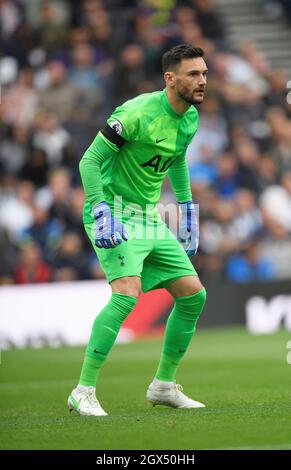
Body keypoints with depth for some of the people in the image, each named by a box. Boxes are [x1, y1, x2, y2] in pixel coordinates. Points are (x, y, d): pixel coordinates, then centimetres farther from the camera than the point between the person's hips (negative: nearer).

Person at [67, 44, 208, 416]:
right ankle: (84, 392, -20)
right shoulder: (138, 113, -20)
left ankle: (164, 385, 19)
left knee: (193, 295, 5)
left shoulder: (190, 119, 5)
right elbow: (90, 159, -18)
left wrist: (188, 211, 22)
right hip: (116, 214, -8)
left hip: (150, 218, 8)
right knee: (128, 292, -26)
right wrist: (100, 213, -26)